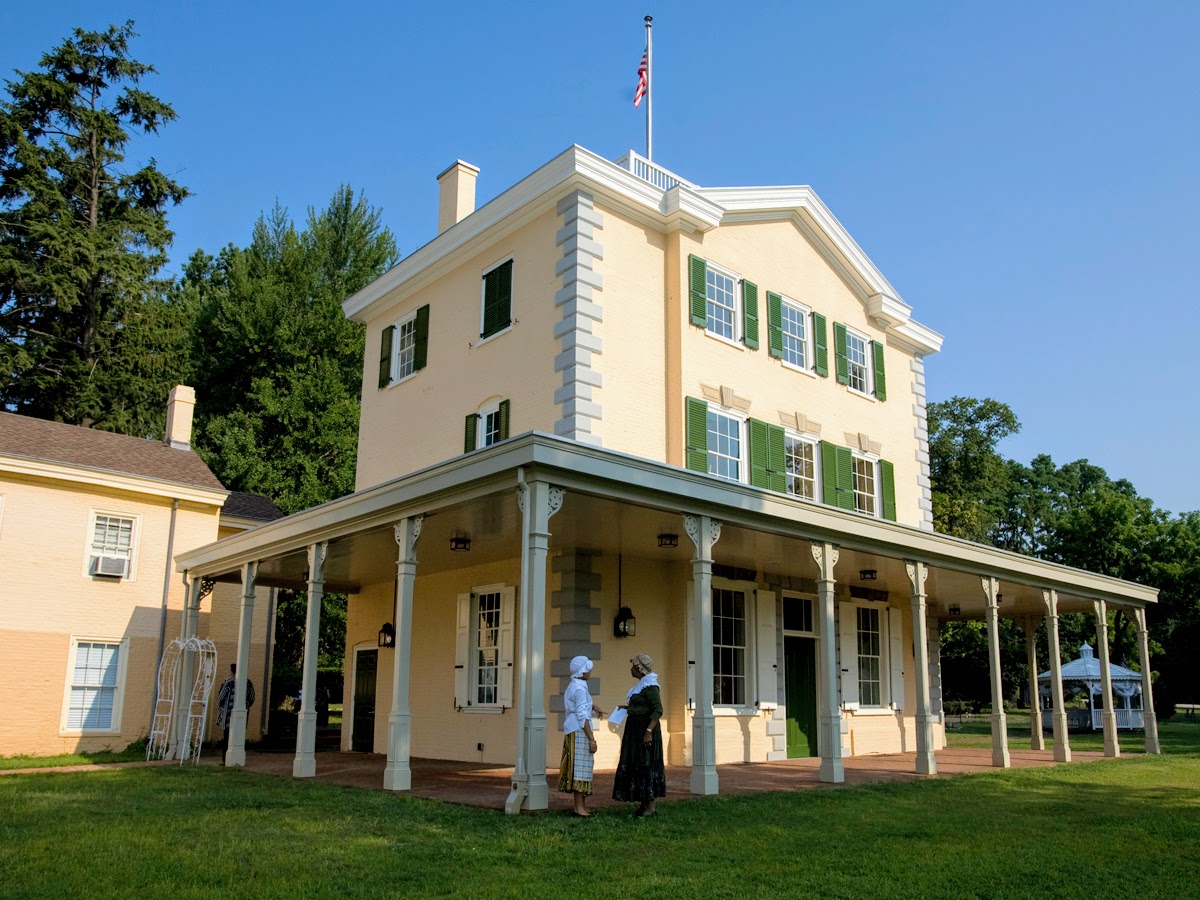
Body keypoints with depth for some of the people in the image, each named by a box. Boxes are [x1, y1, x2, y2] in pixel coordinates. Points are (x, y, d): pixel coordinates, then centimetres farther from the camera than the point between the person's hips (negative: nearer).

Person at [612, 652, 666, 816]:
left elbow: (658, 710, -22)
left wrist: (648, 732, -27)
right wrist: (628, 708, 14)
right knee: (636, 765, 11)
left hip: (645, 729, -10)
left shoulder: (650, 686, -15)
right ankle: (644, 804, 16)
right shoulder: (642, 685, 14)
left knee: (647, 765, -6)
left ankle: (651, 806, 0)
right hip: (636, 730, 10)